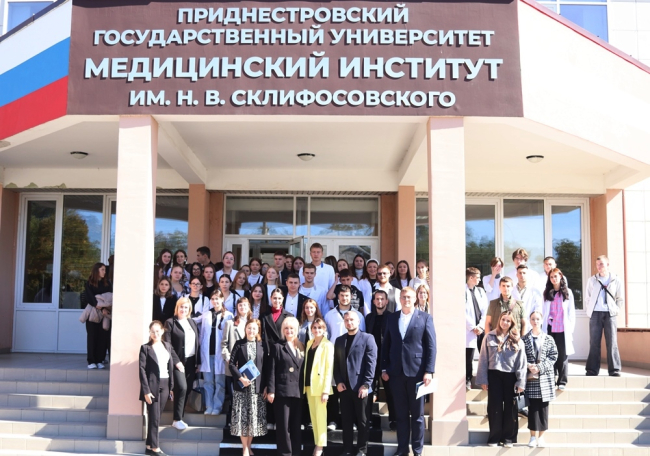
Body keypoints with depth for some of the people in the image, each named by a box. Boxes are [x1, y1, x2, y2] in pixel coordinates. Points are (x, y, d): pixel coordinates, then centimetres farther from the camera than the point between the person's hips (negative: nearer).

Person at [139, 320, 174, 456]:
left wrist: (171, 387, 8)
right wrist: (146, 390, -15)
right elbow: (142, 369, -10)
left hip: (165, 385, 5)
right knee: (154, 418, -2)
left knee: (156, 417, 10)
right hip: (152, 385, -5)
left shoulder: (167, 346, 10)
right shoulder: (145, 348, -5)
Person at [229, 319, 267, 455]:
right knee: (242, 416, -1)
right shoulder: (239, 344, 3)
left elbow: (265, 367, 6)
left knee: (254, 416, 4)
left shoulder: (262, 345, 6)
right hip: (242, 385, -1)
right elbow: (231, 364, -3)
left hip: (257, 386, 1)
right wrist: (240, 378, -15)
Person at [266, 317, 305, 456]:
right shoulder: (277, 347, 0)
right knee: (283, 426, -1)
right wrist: (270, 390, -11)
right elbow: (271, 370, -5)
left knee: (296, 425, 9)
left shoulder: (302, 348, 13)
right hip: (282, 391, -4)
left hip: (298, 392, 4)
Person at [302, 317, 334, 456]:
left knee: (320, 415, -5)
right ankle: (317, 443, 17)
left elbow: (329, 369, -11)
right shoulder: (309, 342, 12)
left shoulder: (328, 345, -7)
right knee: (313, 415, 10)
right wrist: (304, 383, 8)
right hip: (309, 383, 7)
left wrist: (326, 390, -17)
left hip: (320, 385, -7)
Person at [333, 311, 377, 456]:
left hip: (360, 387, -4)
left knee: (362, 421, 4)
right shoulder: (339, 340, 15)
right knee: (346, 421, 8)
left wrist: (365, 385, -13)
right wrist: (338, 382, -1)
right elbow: (336, 363, 12)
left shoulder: (367, 338, -1)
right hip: (344, 387, 4)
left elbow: (371, 363, -7)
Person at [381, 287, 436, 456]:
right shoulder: (392, 318, 10)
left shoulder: (425, 318, 1)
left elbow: (431, 346, -3)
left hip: (417, 371, -2)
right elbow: (386, 344, 10)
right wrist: (384, 369, 4)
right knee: (401, 413, 9)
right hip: (396, 372, 3)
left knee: (417, 413, 6)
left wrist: (429, 371, -10)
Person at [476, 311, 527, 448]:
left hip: (511, 376, 0)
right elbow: (483, 359, 1)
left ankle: (509, 438, 18)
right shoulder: (490, 337, 2)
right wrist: (483, 380, -3)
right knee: (495, 408, 4)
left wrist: (521, 382, -6)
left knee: (510, 408, 7)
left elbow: (521, 362, 0)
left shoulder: (517, 340, 2)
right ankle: (494, 438, 14)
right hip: (494, 375, 0)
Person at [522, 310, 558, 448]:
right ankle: (533, 437, 6)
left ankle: (541, 436, 13)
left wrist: (540, 367, -12)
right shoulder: (524, 339, 4)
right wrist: (528, 366, -16)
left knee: (543, 407, 3)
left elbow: (553, 357, -1)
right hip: (530, 377, -1)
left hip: (545, 377, 1)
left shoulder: (549, 339, 5)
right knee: (533, 407, 0)